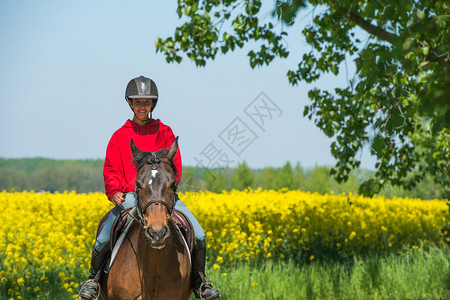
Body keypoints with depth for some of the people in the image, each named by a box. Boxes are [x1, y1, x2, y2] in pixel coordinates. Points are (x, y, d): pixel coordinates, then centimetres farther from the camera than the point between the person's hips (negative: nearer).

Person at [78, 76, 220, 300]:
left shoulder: (165, 133, 11)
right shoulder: (120, 136, 10)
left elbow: (175, 166, 6)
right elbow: (111, 170, 8)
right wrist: (114, 191, -12)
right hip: (129, 197, -1)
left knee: (198, 235, -15)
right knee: (103, 239, -22)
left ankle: (199, 281, 7)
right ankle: (93, 277, 6)